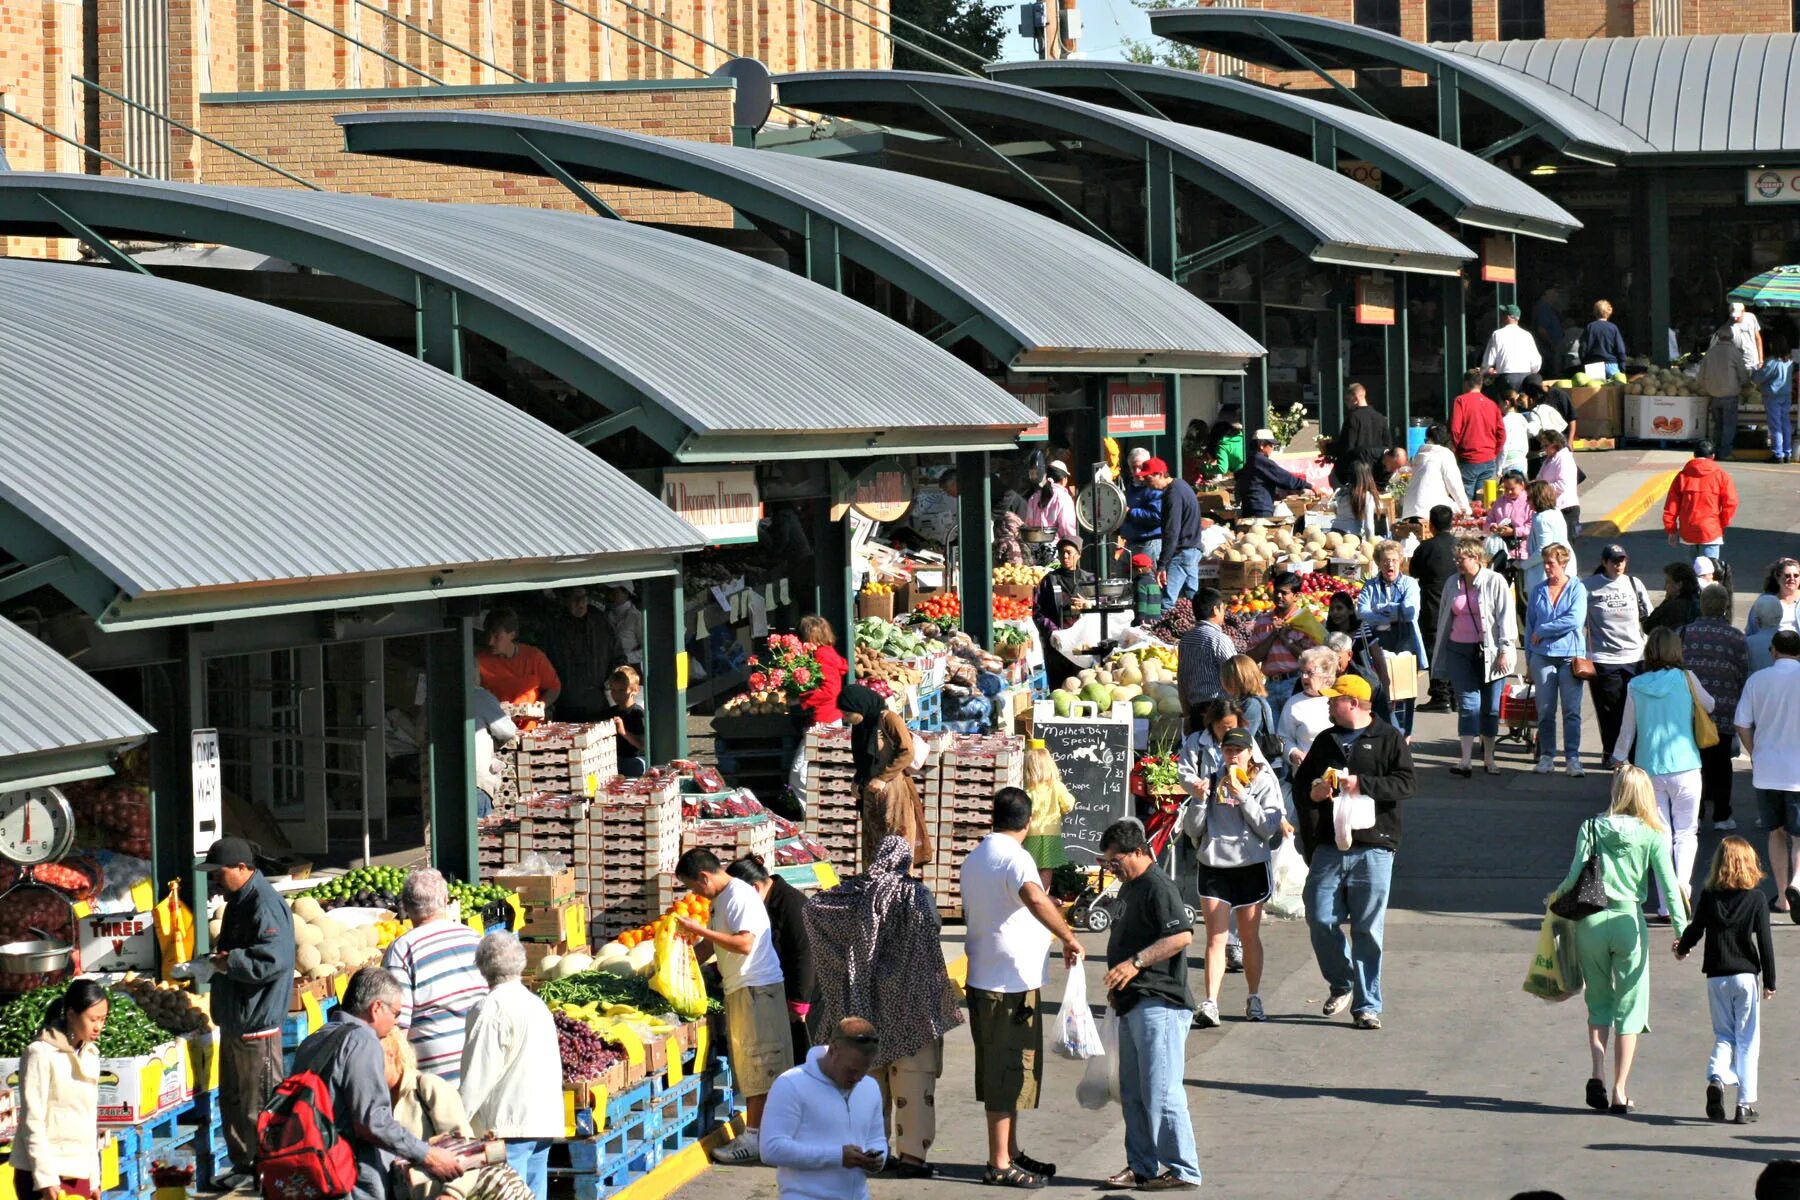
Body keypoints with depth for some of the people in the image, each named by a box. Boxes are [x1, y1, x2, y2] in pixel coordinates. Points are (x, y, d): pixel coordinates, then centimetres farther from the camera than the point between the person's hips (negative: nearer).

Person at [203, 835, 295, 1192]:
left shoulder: (264, 904, -19)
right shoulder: (238, 902, 14)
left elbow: (273, 961, -29)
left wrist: (229, 962, -18)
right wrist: (218, 958, 7)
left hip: (257, 1023, -11)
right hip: (234, 1021, 11)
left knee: (259, 1105, -4)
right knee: (232, 1099, 17)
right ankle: (243, 1166, 27)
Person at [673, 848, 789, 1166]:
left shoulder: (740, 896, -16)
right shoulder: (721, 899, 15)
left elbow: (745, 944, -25)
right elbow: (710, 946, 23)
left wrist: (699, 929, -21)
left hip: (757, 988, -10)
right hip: (737, 989, 10)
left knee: (757, 1062, -8)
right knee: (746, 1064, 11)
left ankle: (753, 1137, -9)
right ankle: (757, 1133, 15)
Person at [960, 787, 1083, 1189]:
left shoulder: (974, 859, 14)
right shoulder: (1014, 857, -15)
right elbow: (1034, 898, -35)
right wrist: (1068, 938, -28)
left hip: (982, 977, 9)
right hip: (1013, 979, -9)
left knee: (1000, 1071, 17)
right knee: (1011, 1070, -4)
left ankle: (1010, 1153, 25)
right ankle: (999, 1164, -2)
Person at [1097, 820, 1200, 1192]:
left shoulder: (1159, 887, -13)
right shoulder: (1130, 888, 18)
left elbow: (1181, 936, -25)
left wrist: (1136, 962, -28)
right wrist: (1116, 982, 25)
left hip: (1158, 1003, -11)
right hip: (1132, 1003, 11)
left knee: (1160, 1091, -10)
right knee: (1133, 1092, 12)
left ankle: (1182, 1171, -6)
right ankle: (1142, 1167, 18)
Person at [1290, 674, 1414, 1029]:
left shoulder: (1389, 739, 3)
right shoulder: (1325, 742, 17)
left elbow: (1405, 784, -8)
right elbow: (1299, 784, 24)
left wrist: (1362, 784, -18)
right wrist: (1312, 793, 1)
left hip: (1373, 849, -4)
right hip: (1328, 848, 4)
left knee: (1368, 931, -2)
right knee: (1320, 921, -3)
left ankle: (1367, 1005, 5)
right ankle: (1341, 984, 21)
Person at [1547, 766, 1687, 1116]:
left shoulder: (1592, 828, -2)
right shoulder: (1652, 835, -3)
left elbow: (1575, 875, -7)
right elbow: (1669, 885, -7)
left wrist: (1554, 898, 11)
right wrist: (1682, 931, -3)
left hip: (1590, 921, 1)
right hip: (1629, 922, -1)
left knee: (1598, 1002, 18)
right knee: (1629, 1008, 8)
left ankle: (1597, 1074, 1)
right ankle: (1619, 1091, 5)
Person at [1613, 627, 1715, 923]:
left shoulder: (1635, 687, 0)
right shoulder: (1685, 679, -5)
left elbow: (1627, 729, 7)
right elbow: (1709, 706, 13)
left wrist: (1618, 760, 21)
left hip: (1649, 769, 2)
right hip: (1684, 768, -2)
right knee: (1685, 833, 6)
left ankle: (1665, 905, 4)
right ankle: (1682, 885, -17)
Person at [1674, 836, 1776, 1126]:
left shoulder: (1709, 896, -2)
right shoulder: (1757, 898, -6)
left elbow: (1695, 930, 5)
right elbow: (1764, 941, -6)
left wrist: (1681, 948, 27)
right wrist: (1769, 980, 2)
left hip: (1716, 977, 2)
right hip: (1746, 975, -2)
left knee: (1723, 1035, 13)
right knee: (1747, 1039, 5)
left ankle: (1716, 1077, -15)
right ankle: (1745, 1103, 2)